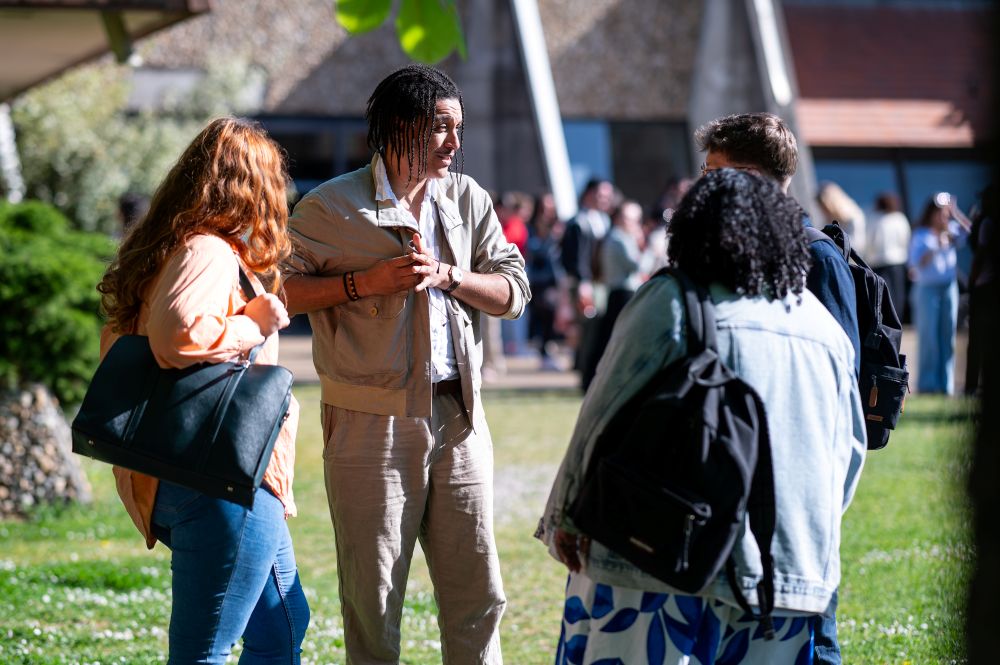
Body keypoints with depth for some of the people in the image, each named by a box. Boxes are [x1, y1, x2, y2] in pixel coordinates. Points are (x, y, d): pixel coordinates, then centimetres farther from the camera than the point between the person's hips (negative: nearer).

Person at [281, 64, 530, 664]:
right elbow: (279, 289, -7)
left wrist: (446, 275, -10)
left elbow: (514, 291, 7)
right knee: (373, 598, 2)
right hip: (373, 427, -4)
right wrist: (365, 282, -15)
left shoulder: (468, 199, 10)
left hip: (458, 416, 4)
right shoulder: (334, 207, -4)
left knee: (478, 592, 7)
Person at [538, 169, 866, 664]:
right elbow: (851, 448, 19)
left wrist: (569, 513, 4)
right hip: (789, 563, 5)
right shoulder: (824, 326, 13)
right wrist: (813, 526, 33)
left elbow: (607, 416, -5)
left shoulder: (671, 303, -5)